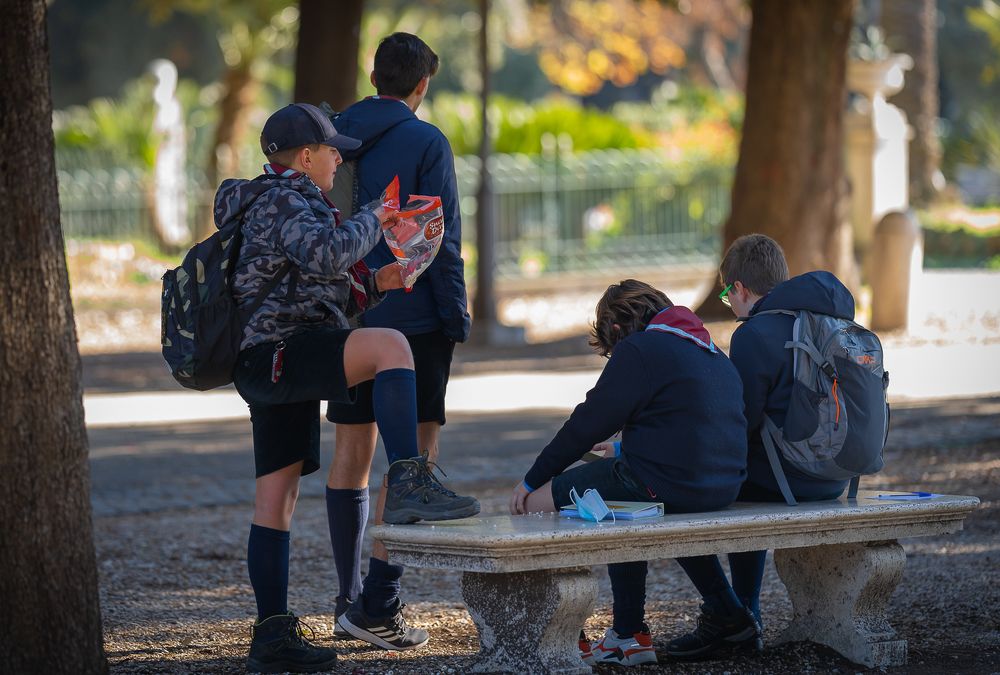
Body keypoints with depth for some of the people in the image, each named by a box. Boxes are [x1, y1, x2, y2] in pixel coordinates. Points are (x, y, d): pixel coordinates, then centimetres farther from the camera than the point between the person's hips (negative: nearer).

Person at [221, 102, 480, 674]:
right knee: (390, 345, -29)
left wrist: (375, 283, 16)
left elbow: (318, 292, 31)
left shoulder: (286, 203, 27)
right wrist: (372, 221, -10)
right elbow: (327, 254, -27)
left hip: (273, 370, 11)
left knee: (278, 497, 9)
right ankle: (409, 483, -41)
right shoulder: (283, 202, -7)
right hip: (279, 354, -11)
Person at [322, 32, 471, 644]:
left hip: (345, 320, 5)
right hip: (412, 319, -5)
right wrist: (457, 319, -5)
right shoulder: (426, 143, -8)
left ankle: (350, 595, 14)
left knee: (353, 450, 12)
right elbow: (441, 239, -11)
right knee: (415, 454, -2)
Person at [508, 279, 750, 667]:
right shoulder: (712, 353, 19)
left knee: (537, 503, 2)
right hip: (723, 486, 9)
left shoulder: (638, 350, -7)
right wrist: (623, 452, 40)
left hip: (664, 486, -9)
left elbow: (587, 425, -6)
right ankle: (629, 635, 31)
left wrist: (532, 479, 4)